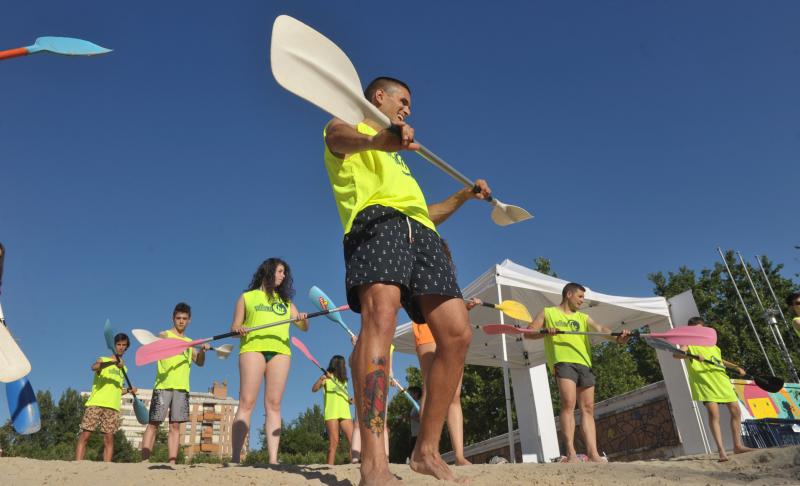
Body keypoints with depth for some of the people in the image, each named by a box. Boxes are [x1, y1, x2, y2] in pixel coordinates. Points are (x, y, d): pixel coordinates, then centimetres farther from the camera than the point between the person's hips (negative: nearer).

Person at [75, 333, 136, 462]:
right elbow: (94, 367, -18)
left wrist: (128, 390, 9)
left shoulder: (124, 368, 22)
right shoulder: (103, 359, 8)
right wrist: (113, 362, -34)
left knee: (109, 439, -2)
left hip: (113, 407, 3)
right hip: (96, 403, -3)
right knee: (85, 435, -8)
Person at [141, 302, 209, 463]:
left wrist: (203, 350, -6)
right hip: (163, 386, -4)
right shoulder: (164, 335, 6)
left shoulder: (190, 342, 20)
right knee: (153, 424, -4)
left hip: (182, 388, 4)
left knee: (175, 426, 1)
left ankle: (172, 462, 1)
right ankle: (144, 460, -4)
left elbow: (199, 362, 14)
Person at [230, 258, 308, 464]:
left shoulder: (285, 301, 24)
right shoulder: (247, 297, 17)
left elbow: (304, 327, 15)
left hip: (280, 350, 3)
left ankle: (273, 459, -8)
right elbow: (234, 327, 12)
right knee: (246, 402, -12)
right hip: (253, 348, -2)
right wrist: (239, 329, -12)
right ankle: (235, 457, -14)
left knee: (274, 404, -4)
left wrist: (303, 319, -8)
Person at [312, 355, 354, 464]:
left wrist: (351, 400, 9)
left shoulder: (344, 380, 24)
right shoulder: (327, 378, 7)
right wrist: (322, 378, -27)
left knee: (352, 440, -9)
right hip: (332, 413, -5)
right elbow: (314, 389, -8)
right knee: (334, 442, -12)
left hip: (345, 413, 5)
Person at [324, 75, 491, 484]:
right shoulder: (347, 126, 19)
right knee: (381, 314, -31)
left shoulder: (396, 158, 41)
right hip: (377, 220, -7)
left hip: (420, 233, 7)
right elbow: (337, 134, -10)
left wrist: (464, 196, 31)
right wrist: (375, 139, -34)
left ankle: (427, 451, 3)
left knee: (456, 333, -7)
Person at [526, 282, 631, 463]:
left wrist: (617, 337, -14)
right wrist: (545, 332, -10)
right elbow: (528, 333, 10)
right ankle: (570, 452, -19)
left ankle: (593, 453, -1)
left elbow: (600, 328, 6)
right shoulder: (548, 313, 14)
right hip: (563, 361, -5)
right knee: (568, 403, -19)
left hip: (584, 363, 5)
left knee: (588, 409, 0)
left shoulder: (582, 317, 24)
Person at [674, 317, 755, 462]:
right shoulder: (689, 345, 0)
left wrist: (737, 369, 20)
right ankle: (721, 450, -15)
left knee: (736, 411, 6)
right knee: (713, 413, -17)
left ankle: (738, 446, 20)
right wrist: (692, 355, -38)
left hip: (722, 381, 6)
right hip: (704, 383, -6)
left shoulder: (714, 347, 18)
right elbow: (677, 354, -20)